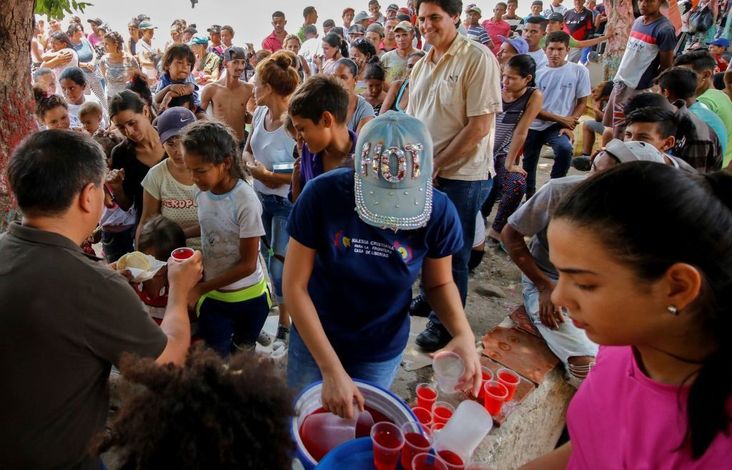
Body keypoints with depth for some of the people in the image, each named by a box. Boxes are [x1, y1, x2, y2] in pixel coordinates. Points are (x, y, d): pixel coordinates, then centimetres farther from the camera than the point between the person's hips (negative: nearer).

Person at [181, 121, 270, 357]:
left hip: (248, 298, -3)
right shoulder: (202, 193, -7)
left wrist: (200, 288, -15)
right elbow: (209, 237, 4)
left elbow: (247, 264, -19)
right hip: (212, 298, 3)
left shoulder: (246, 201, -23)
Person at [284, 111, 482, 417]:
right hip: (314, 339, 0)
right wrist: (331, 369, -25)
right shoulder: (322, 195, -26)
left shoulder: (438, 212, -21)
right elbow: (295, 285, -20)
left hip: (382, 353, 1)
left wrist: (463, 332, -24)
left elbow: (438, 283, -4)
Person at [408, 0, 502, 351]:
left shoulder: (477, 59, -12)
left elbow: (480, 126, -17)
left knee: (451, 255, 7)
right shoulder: (422, 65, 10)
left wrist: (435, 166, -15)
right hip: (423, 174, 6)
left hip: (461, 176, -6)